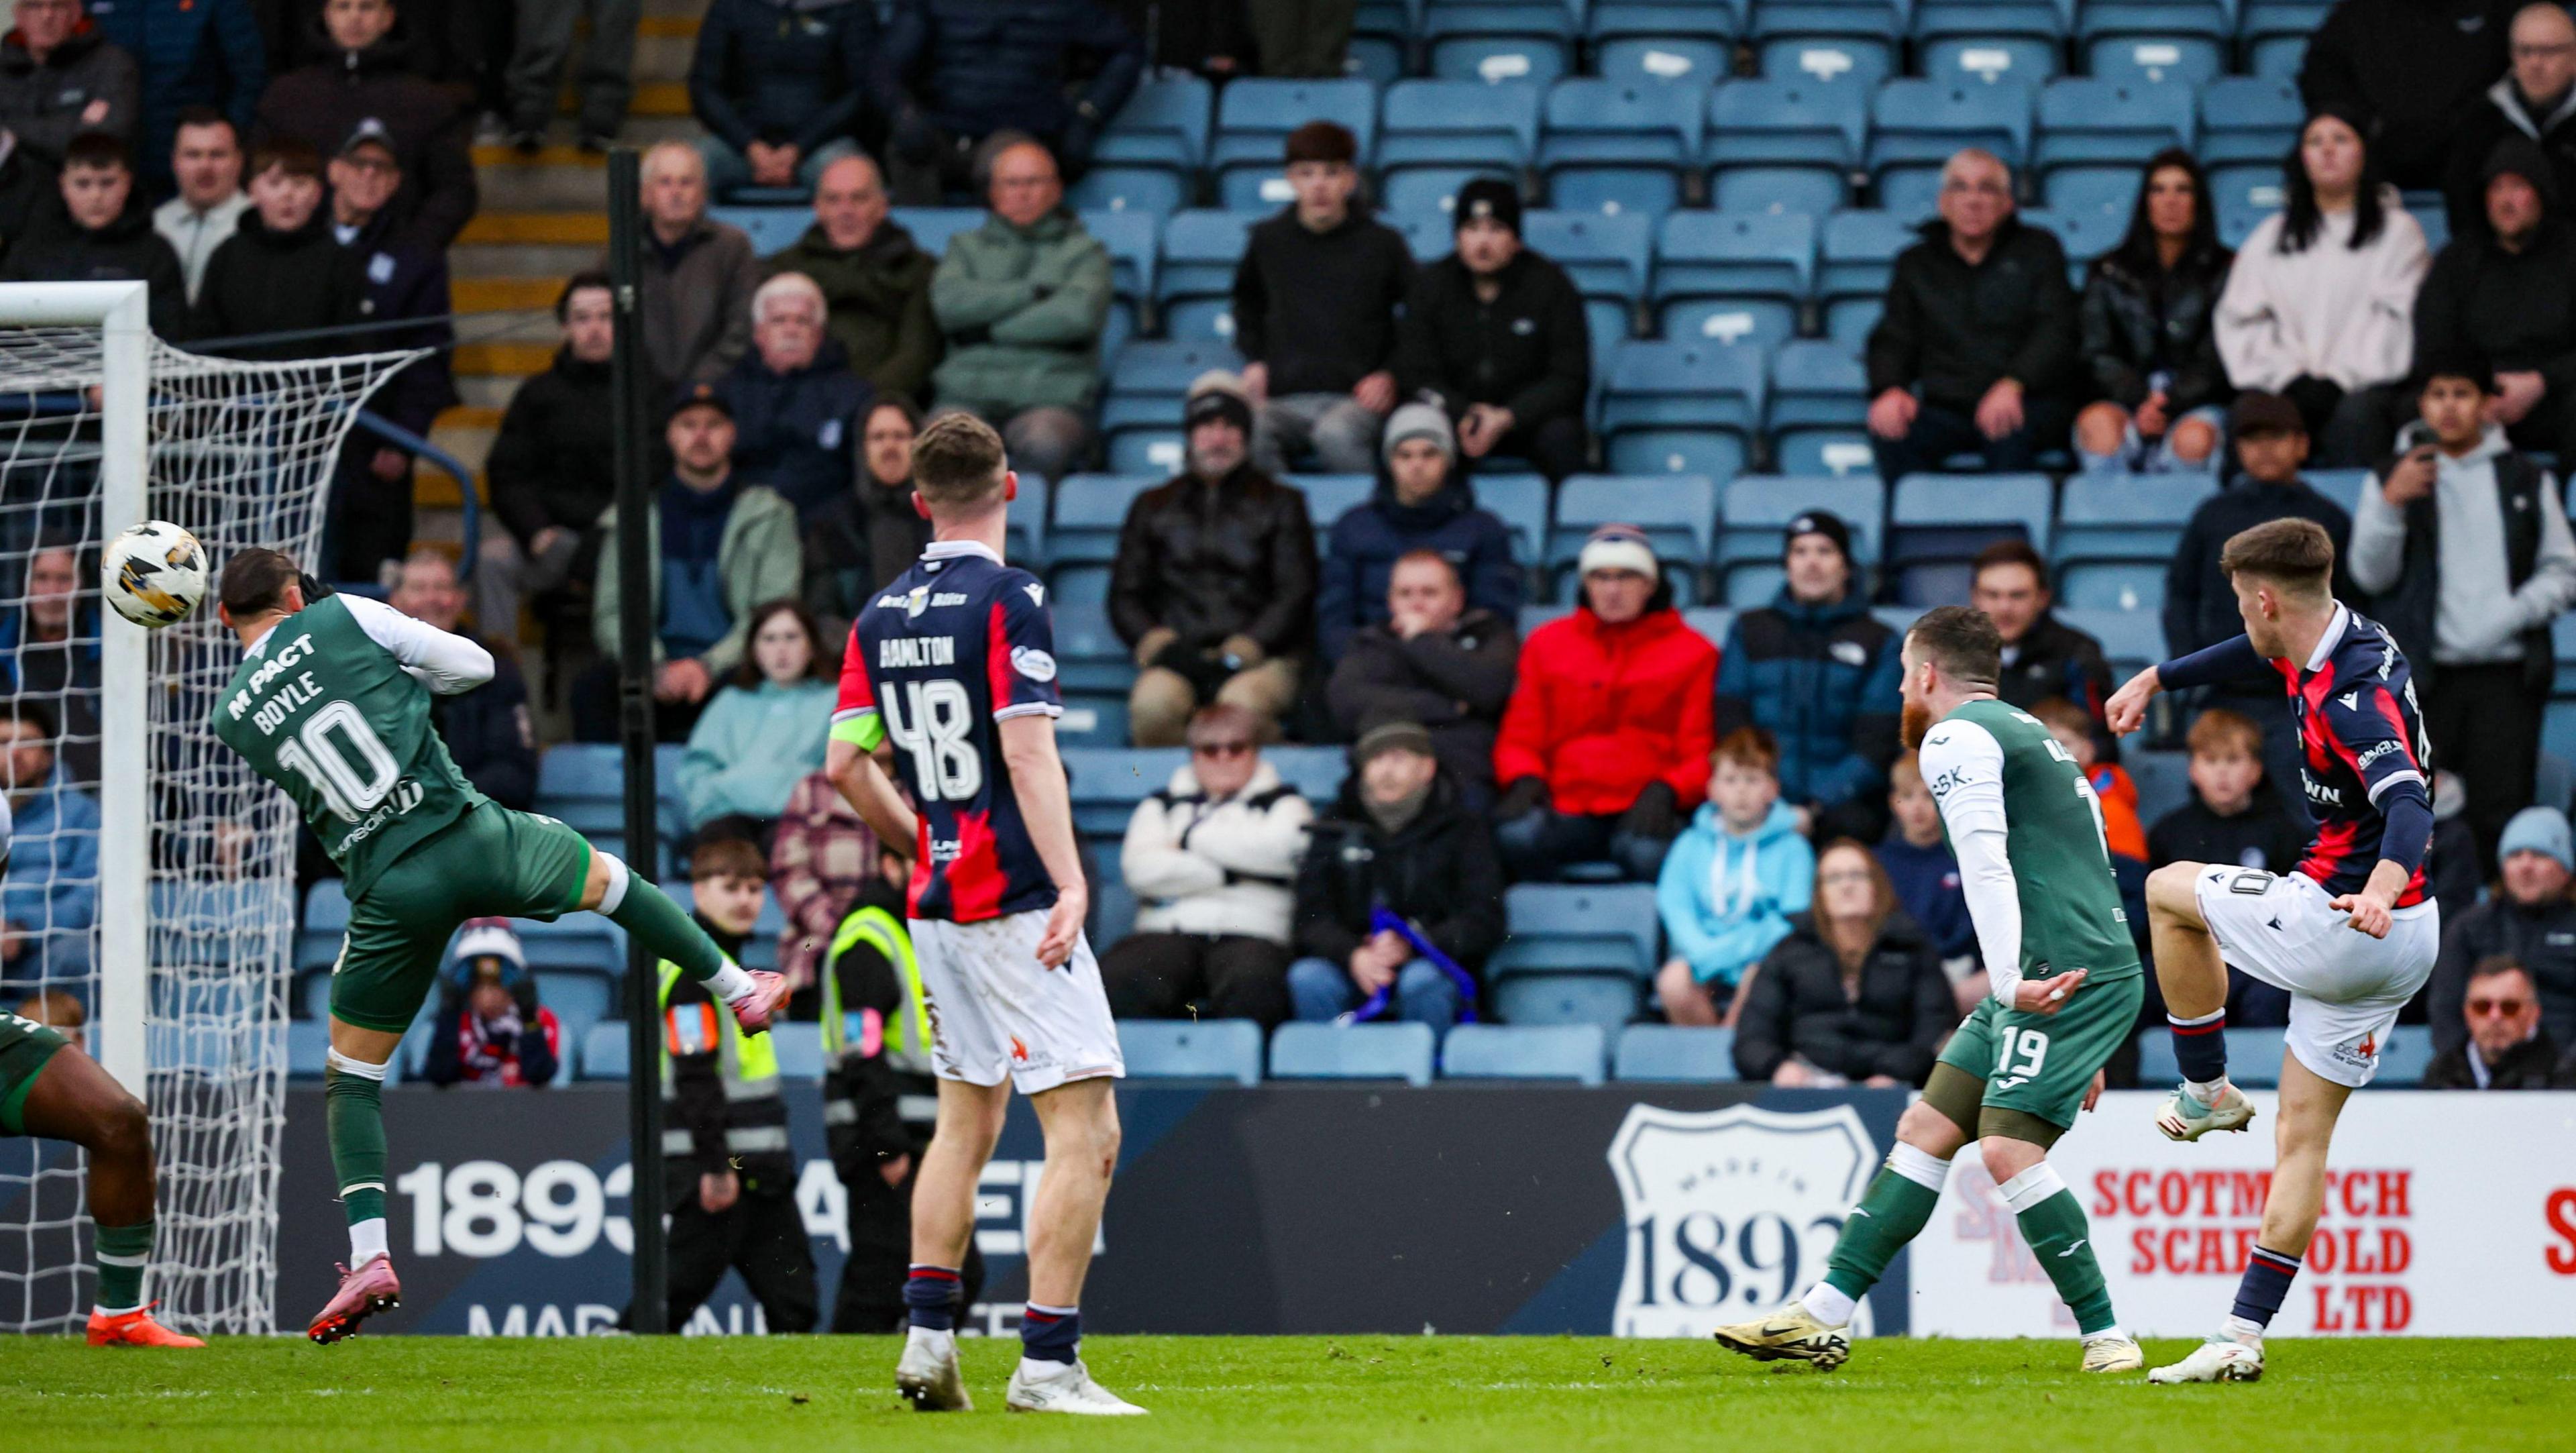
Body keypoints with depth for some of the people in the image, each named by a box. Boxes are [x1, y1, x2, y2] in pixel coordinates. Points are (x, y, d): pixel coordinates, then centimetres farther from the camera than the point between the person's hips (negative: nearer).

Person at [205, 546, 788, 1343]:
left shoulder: (231, 717, 4)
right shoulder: (343, 619, 0)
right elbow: (474, 663, 7)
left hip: (388, 891, 0)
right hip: (470, 837, 0)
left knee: (350, 1079, 12)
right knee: (608, 879, 31)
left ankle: (369, 1255, -5)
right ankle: (739, 991, 47)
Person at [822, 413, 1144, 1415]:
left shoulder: (881, 616, 10)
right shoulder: (1007, 600, -10)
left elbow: (846, 765, 11)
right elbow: (1027, 750, -20)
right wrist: (1069, 880, -26)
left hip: (936, 906, 8)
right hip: (1017, 902, -8)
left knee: (967, 1121, 20)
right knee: (1087, 1135, -8)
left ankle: (928, 1339, 14)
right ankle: (1048, 1363, -14)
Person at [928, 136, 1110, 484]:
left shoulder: (1084, 252, 18)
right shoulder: (967, 247, 25)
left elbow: (1080, 314, -3)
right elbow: (948, 303, 3)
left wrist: (990, 331, 1)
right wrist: (1034, 293, 1)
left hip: (1051, 398, -1)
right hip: (969, 393, 1)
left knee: (1044, 445, -39)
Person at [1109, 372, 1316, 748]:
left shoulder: (1281, 503, 17)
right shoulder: (1154, 506, 23)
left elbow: (1295, 595, 7)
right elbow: (1126, 594, 18)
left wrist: (1241, 652, -10)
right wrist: (1160, 645, -4)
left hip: (1259, 656, -1)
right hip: (1178, 653, 1)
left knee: (1242, 702, -38)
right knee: (1153, 704, -35)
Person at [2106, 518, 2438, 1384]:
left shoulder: (2352, 695, -23)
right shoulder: (2341, 640, 6)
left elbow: (2409, 801, -38)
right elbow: (2257, 653, 29)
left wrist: (2381, 887, -56)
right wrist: (2156, 680, 40)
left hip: (2334, 926, -9)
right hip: (2405, 944, 9)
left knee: (2170, 891, 16)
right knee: (2304, 1137, 9)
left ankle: (2208, 1092, 23)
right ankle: (2244, 1336, 6)